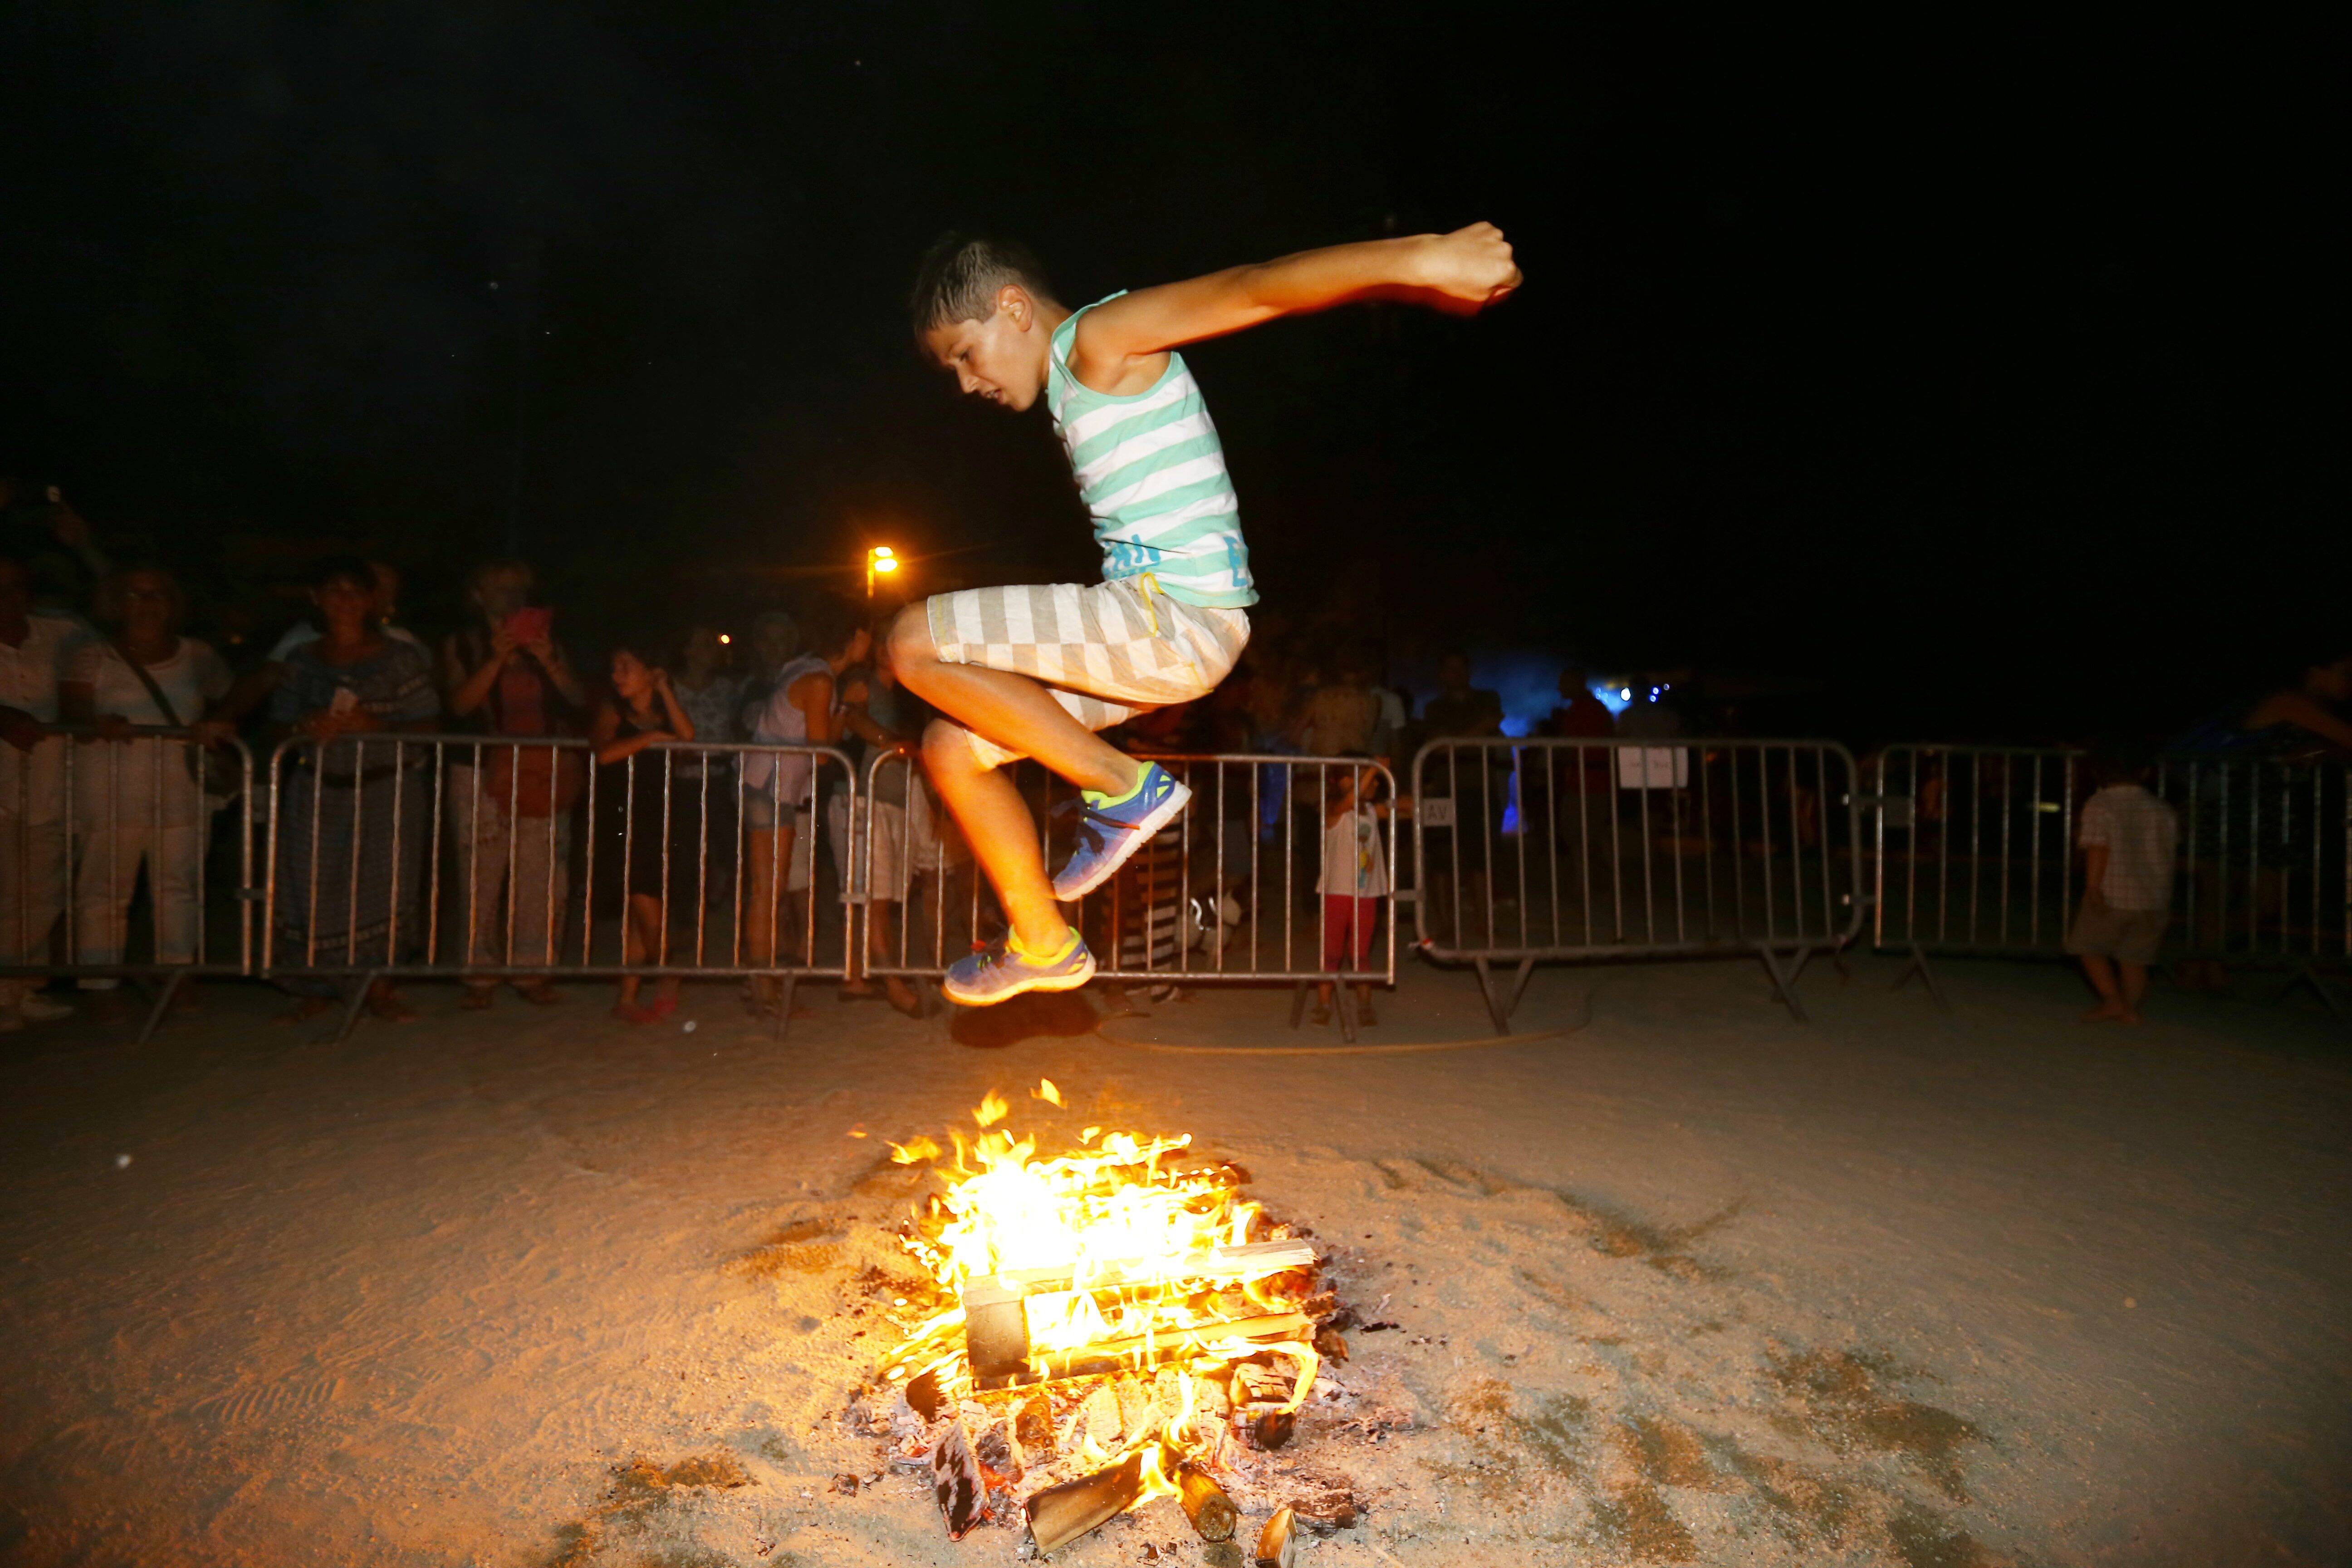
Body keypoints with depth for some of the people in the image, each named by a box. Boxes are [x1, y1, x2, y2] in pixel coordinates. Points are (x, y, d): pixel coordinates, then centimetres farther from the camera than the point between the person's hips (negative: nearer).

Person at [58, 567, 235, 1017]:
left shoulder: (197, 656, 9)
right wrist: (98, 722, -30)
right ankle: (100, 987, 9)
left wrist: (218, 726, -14)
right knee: (105, 892, 1)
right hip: (110, 796, -2)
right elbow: (71, 706, -8)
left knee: (179, 887, 7)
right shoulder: (92, 655, 2)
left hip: (182, 792, 2)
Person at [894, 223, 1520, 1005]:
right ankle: (1043, 943, 16)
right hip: (1154, 624, 10)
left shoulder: (1101, 337, -7)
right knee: (953, 747, 10)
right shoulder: (1077, 383, 22)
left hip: (1174, 618, -10)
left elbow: (1253, 289, -19)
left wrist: (1420, 260, -29)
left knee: (916, 643, -13)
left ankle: (1125, 789, -8)